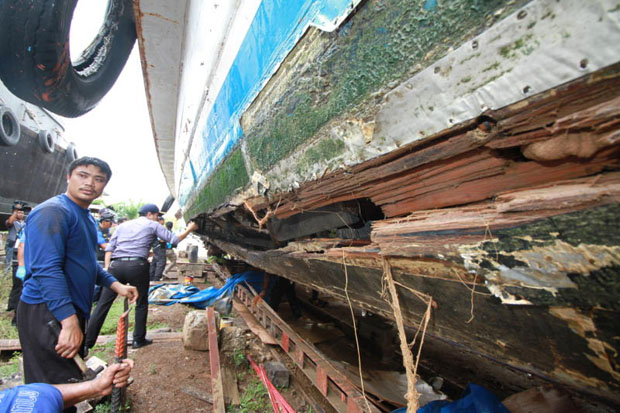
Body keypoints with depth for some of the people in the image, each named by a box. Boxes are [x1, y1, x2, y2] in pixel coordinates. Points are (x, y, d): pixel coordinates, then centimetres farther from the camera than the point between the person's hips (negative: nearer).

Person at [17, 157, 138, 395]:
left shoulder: (87, 217, 13)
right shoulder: (53, 211, -16)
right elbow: (47, 269, -26)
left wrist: (116, 285, 12)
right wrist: (69, 321, -30)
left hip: (73, 311, 10)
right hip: (47, 313, -9)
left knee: (75, 380, 20)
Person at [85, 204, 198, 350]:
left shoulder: (123, 225, 22)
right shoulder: (152, 225, 10)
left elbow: (109, 248, 14)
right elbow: (174, 240, 8)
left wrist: (107, 267, 13)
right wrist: (189, 229, 19)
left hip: (116, 265, 4)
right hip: (137, 266, -4)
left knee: (103, 304, 12)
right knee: (141, 304, 12)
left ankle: (87, 341, 15)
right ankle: (138, 340, 19)